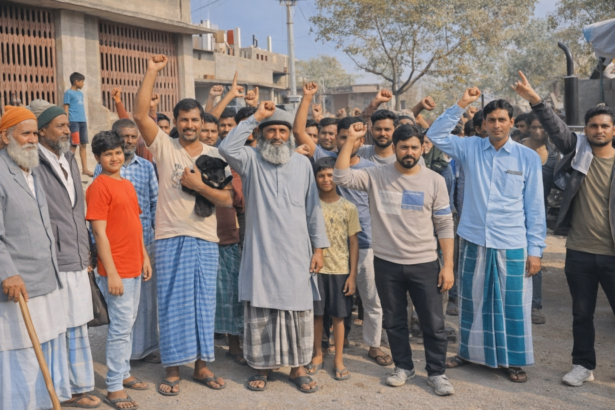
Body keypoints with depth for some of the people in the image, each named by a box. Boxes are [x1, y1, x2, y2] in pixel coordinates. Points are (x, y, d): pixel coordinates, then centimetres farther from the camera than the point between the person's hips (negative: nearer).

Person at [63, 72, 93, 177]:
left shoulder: (80, 93, 19)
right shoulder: (68, 93, -2)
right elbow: (66, 108, -6)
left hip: (82, 121, 7)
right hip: (74, 121, -7)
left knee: (83, 145, 7)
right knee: (74, 145, -5)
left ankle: (85, 169, 11)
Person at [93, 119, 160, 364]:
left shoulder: (147, 167, 7)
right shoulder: (103, 169, 2)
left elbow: (155, 203, 9)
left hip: (145, 240, 2)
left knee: (147, 295, 8)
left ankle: (146, 346, 22)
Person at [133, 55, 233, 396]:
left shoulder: (214, 156, 6)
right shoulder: (164, 147, 1)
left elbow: (227, 200, 1)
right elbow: (139, 115, -13)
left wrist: (199, 185, -14)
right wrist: (152, 72, -13)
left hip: (205, 239, 2)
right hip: (170, 239, -2)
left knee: (203, 304, 9)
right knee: (172, 305, 4)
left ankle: (201, 366, 22)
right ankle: (173, 370, 16)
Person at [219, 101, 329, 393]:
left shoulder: (302, 163, 6)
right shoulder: (251, 160, 0)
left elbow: (313, 209, 7)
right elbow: (227, 148, -23)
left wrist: (319, 247, 2)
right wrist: (255, 117, -16)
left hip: (297, 253, 2)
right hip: (261, 252, -1)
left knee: (299, 312, 8)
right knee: (259, 312, 6)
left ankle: (297, 367, 23)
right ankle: (262, 367, 23)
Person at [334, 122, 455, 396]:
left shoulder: (434, 181, -3)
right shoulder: (376, 176, -4)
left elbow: (444, 225, -1)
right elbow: (341, 177, -17)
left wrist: (448, 265, -5)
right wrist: (351, 139, -21)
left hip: (424, 264, 0)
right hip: (386, 263, 1)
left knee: (433, 323, 6)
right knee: (394, 321, 15)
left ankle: (436, 372, 24)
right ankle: (403, 366, 34)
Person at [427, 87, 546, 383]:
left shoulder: (528, 157, -1)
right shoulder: (470, 149, 3)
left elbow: (535, 207, 0)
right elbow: (435, 135, -6)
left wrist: (535, 249, -2)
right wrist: (461, 104, -10)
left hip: (513, 245, -1)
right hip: (473, 241, 2)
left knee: (513, 304, 6)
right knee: (473, 300, 14)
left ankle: (514, 361, 24)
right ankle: (469, 351, 32)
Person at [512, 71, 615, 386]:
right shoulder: (578, 151, 1)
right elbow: (555, 127, -14)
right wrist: (535, 100, -27)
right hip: (579, 252, 1)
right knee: (582, 313, 13)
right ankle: (583, 365, 29)